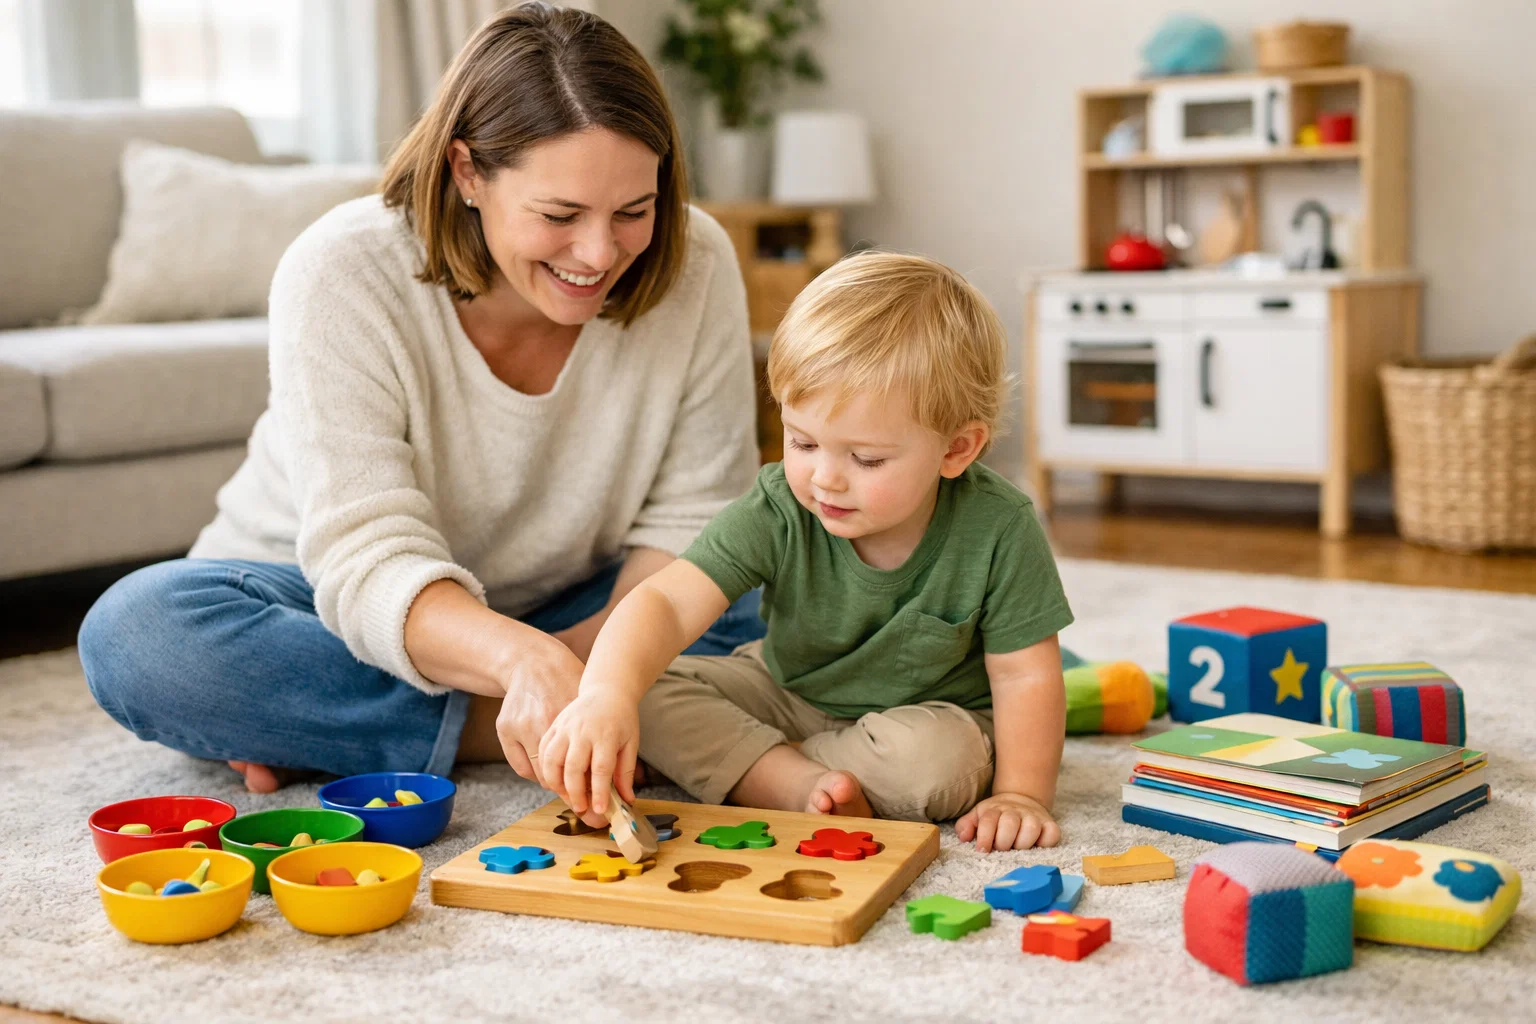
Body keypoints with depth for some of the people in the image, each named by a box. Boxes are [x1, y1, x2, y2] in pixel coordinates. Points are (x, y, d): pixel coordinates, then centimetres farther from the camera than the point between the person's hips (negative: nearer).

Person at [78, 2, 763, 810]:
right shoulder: (341, 275, -26)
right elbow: (372, 565, -33)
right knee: (137, 631, -31)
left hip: (568, 616, 3)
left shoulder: (694, 267, -18)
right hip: (332, 603, -2)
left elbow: (686, 525, -13)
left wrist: (584, 661, -34)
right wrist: (522, 661, -54)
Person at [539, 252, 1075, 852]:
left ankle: (742, 767, -17)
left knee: (935, 759, -36)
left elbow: (1026, 676, -16)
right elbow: (669, 602, -35)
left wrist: (1019, 793, -26)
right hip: (787, 695, 2)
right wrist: (605, 692, -54)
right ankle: (801, 787, -26)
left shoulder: (997, 531, -25)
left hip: (931, 713, -2)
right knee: (652, 695, -17)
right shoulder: (777, 514, -23)